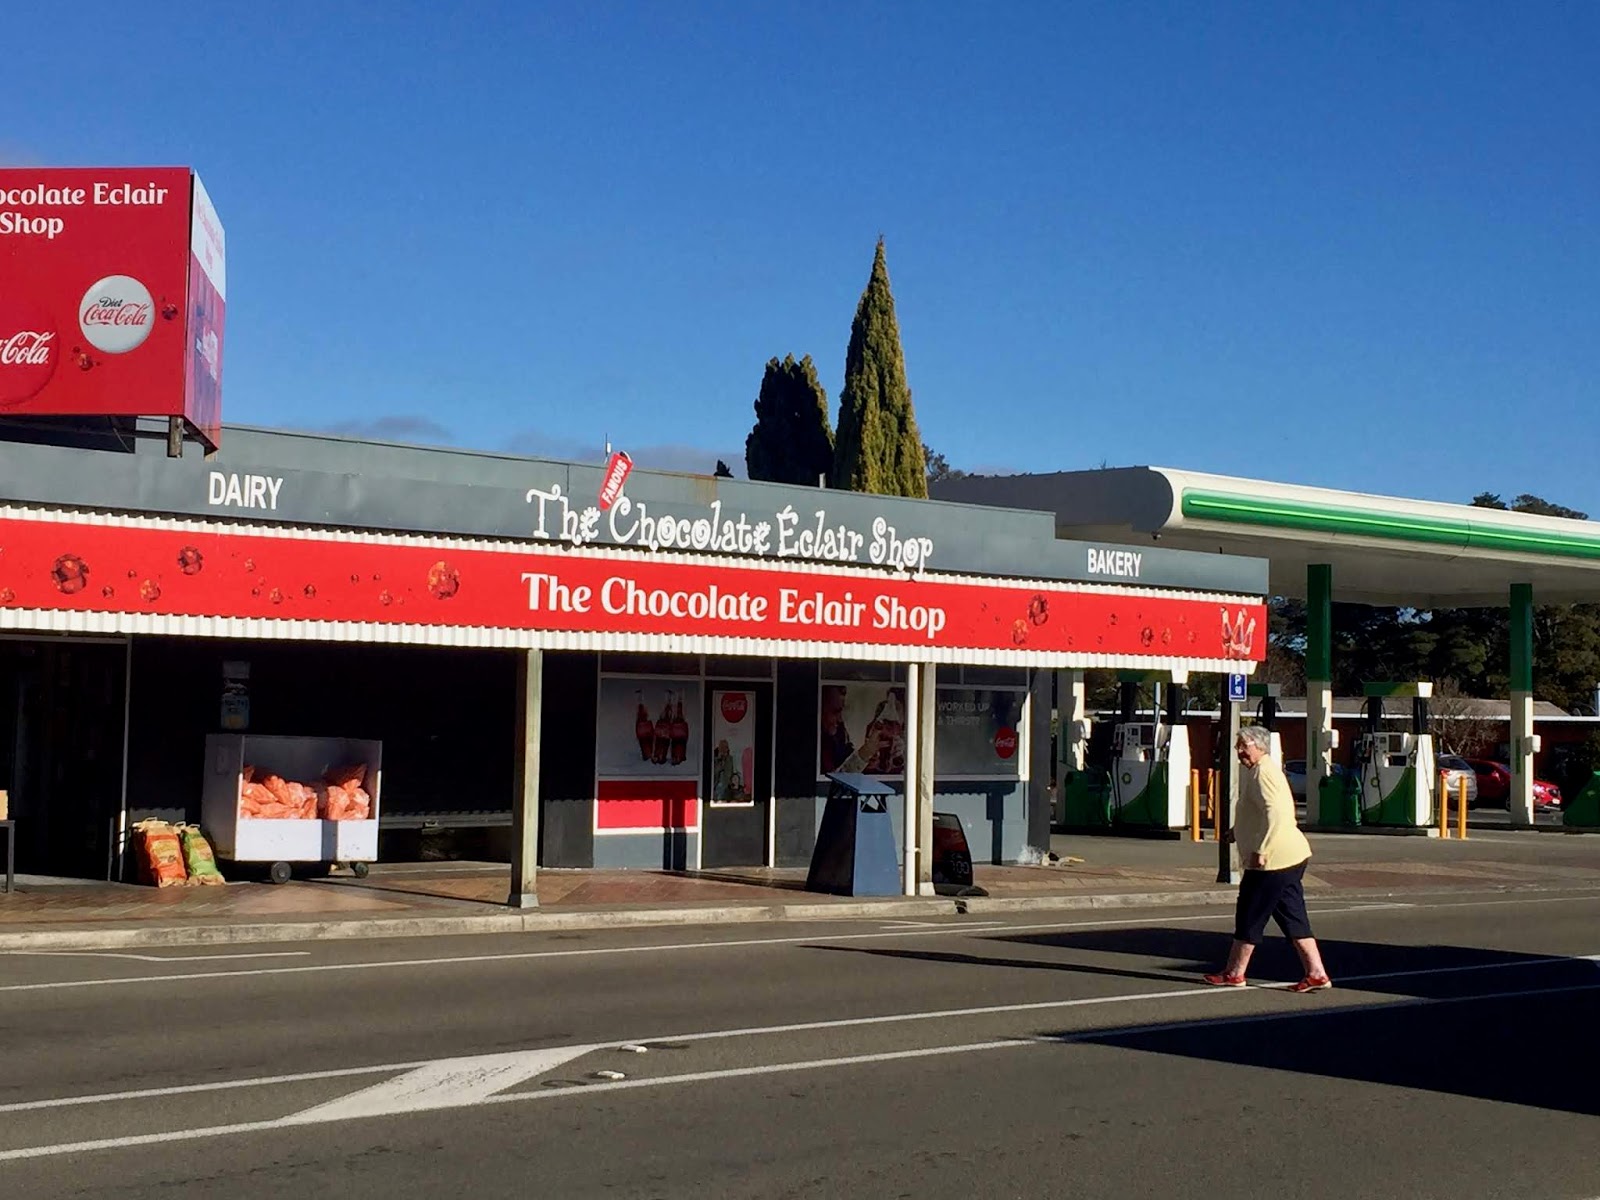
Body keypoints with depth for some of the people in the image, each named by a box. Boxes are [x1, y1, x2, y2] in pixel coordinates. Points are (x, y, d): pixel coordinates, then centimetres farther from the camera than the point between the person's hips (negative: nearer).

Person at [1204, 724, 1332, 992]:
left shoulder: (1264, 772, -14)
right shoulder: (1253, 771, 18)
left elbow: (1276, 814, -24)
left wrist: (1260, 850, -24)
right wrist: (1238, 831, 20)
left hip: (1273, 860, -10)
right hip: (1291, 857, 10)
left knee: (1250, 915, 0)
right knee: (1292, 918, 10)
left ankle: (1234, 973, 9)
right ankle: (1316, 973, 9)